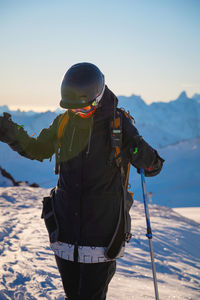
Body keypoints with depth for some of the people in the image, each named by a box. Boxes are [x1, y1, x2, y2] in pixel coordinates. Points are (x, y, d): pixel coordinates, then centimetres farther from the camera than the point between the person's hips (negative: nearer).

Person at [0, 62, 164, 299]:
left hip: (101, 224, -3)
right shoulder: (63, 122, 2)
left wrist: (148, 160, -27)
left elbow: (152, 167, -4)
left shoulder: (119, 124, -8)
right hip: (66, 224, 4)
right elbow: (38, 150, 16)